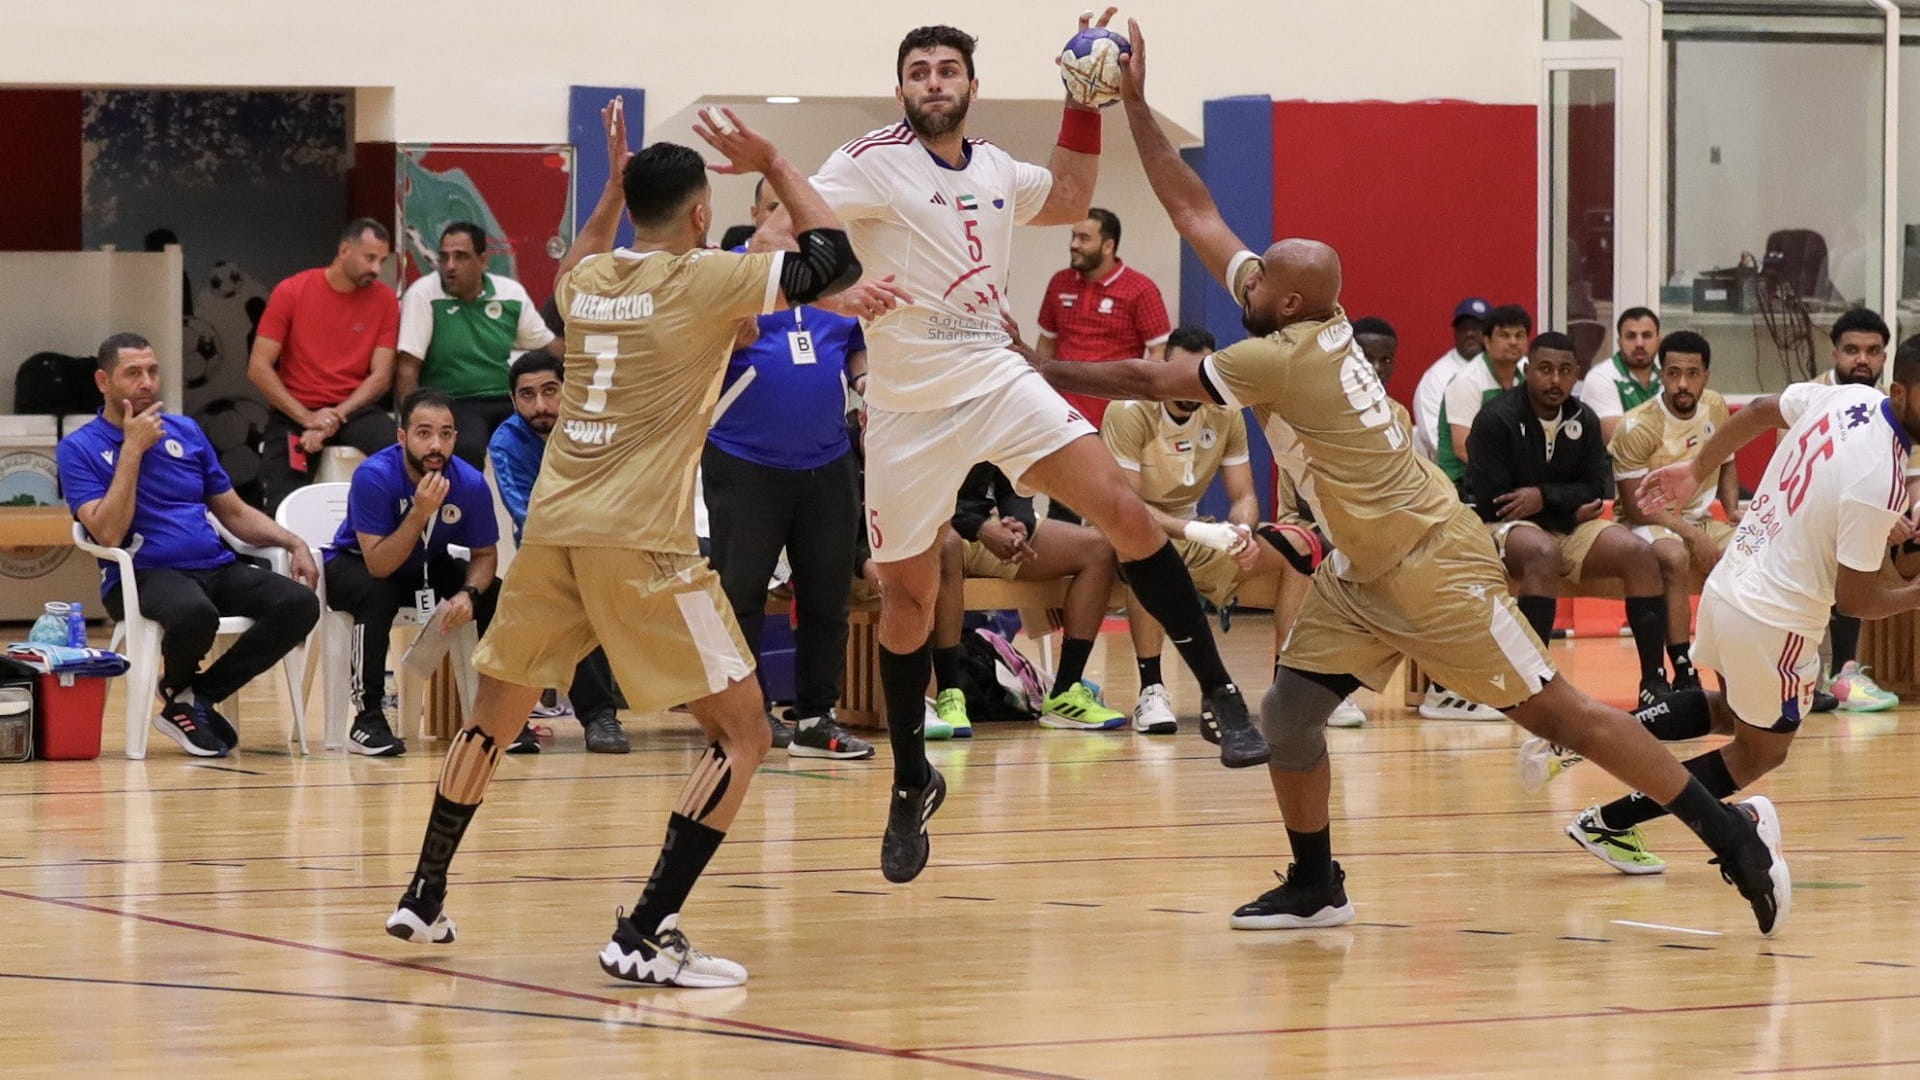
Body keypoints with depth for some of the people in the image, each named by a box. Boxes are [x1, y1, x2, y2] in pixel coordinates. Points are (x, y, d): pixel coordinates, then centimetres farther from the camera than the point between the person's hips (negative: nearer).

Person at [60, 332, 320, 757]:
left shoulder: (185, 432, 17)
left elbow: (235, 512, 21)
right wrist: (133, 449, -12)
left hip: (215, 567, 6)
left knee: (299, 603, -21)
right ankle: (177, 688, -2)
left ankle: (196, 697, -5)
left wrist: (293, 543, 5)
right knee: (194, 613, -40)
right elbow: (109, 534, -13)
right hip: (142, 575, -6)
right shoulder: (79, 449, 1)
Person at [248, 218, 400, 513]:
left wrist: (336, 418, -16)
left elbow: (381, 376, -2)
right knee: (283, 506, -21)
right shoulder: (291, 292, -3)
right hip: (295, 413, -1)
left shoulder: (384, 299, 1)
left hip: (355, 410, 1)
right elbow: (259, 368, -4)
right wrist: (306, 417, -14)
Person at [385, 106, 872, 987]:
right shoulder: (704, 280, -4)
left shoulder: (583, 280, 14)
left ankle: (424, 899, 30)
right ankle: (645, 938, -11)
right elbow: (836, 259, 3)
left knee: (497, 710, 25)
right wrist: (771, 162, 13)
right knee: (742, 733, 0)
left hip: (554, 523, 6)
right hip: (641, 541, -6)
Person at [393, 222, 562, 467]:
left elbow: (548, 346, 17)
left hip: (505, 401, 4)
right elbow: (408, 368, -7)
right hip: (451, 404, -4)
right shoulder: (423, 295, -4)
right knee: (467, 449, -36)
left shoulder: (512, 293, 8)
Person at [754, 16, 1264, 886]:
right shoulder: (873, 163, -8)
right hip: (908, 406, -3)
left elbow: (1068, 201, 28)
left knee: (1121, 509, -14)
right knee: (907, 596, 6)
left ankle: (1218, 696, -9)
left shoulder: (993, 168, 9)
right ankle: (911, 785, 23)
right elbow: (780, 228, -18)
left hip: (998, 380, 3)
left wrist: (1085, 104, 17)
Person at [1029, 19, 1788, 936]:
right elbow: (1195, 213, 8)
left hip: (1432, 566, -9)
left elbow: (1147, 382, -13)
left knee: (1550, 711, -6)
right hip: (1363, 571, 9)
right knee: (1287, 712, 2)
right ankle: (1315, 886, 13)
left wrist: (1043, 372, -1)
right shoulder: (1298, 321, 2)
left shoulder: (1283, 359, -21)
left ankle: (1732, 833, -1)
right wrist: (1134, 105, 6)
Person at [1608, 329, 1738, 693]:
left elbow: (1726, 464, 20)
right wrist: (1691, 534, -25)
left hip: (1700, 521, 7)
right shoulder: (1637, 427, -20)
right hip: (1648, 524, -7)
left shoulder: (1715, 408, 0)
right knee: (1675, 557, -39)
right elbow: (1636, 507, -19)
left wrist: (1732, 507, 1)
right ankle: (1684, 676, -37)